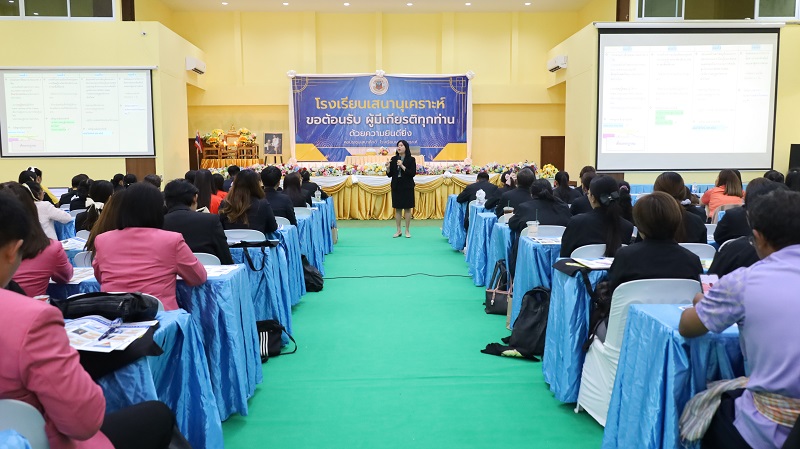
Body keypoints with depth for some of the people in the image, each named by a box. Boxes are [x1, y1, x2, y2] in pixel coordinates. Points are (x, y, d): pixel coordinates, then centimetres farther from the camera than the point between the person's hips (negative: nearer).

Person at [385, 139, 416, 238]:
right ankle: (399, 230, 15)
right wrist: (388, 168, -14)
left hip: (407, 187, -2)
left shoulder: (411, 159, -3)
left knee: (407, 208, 2)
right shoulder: (394, 159, 5)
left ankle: (407, 230, 11)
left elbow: (413, 173, -12)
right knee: (397, 208, 6)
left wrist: (402, 166, -20)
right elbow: (390, 175, 6)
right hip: (396, 186, 3)